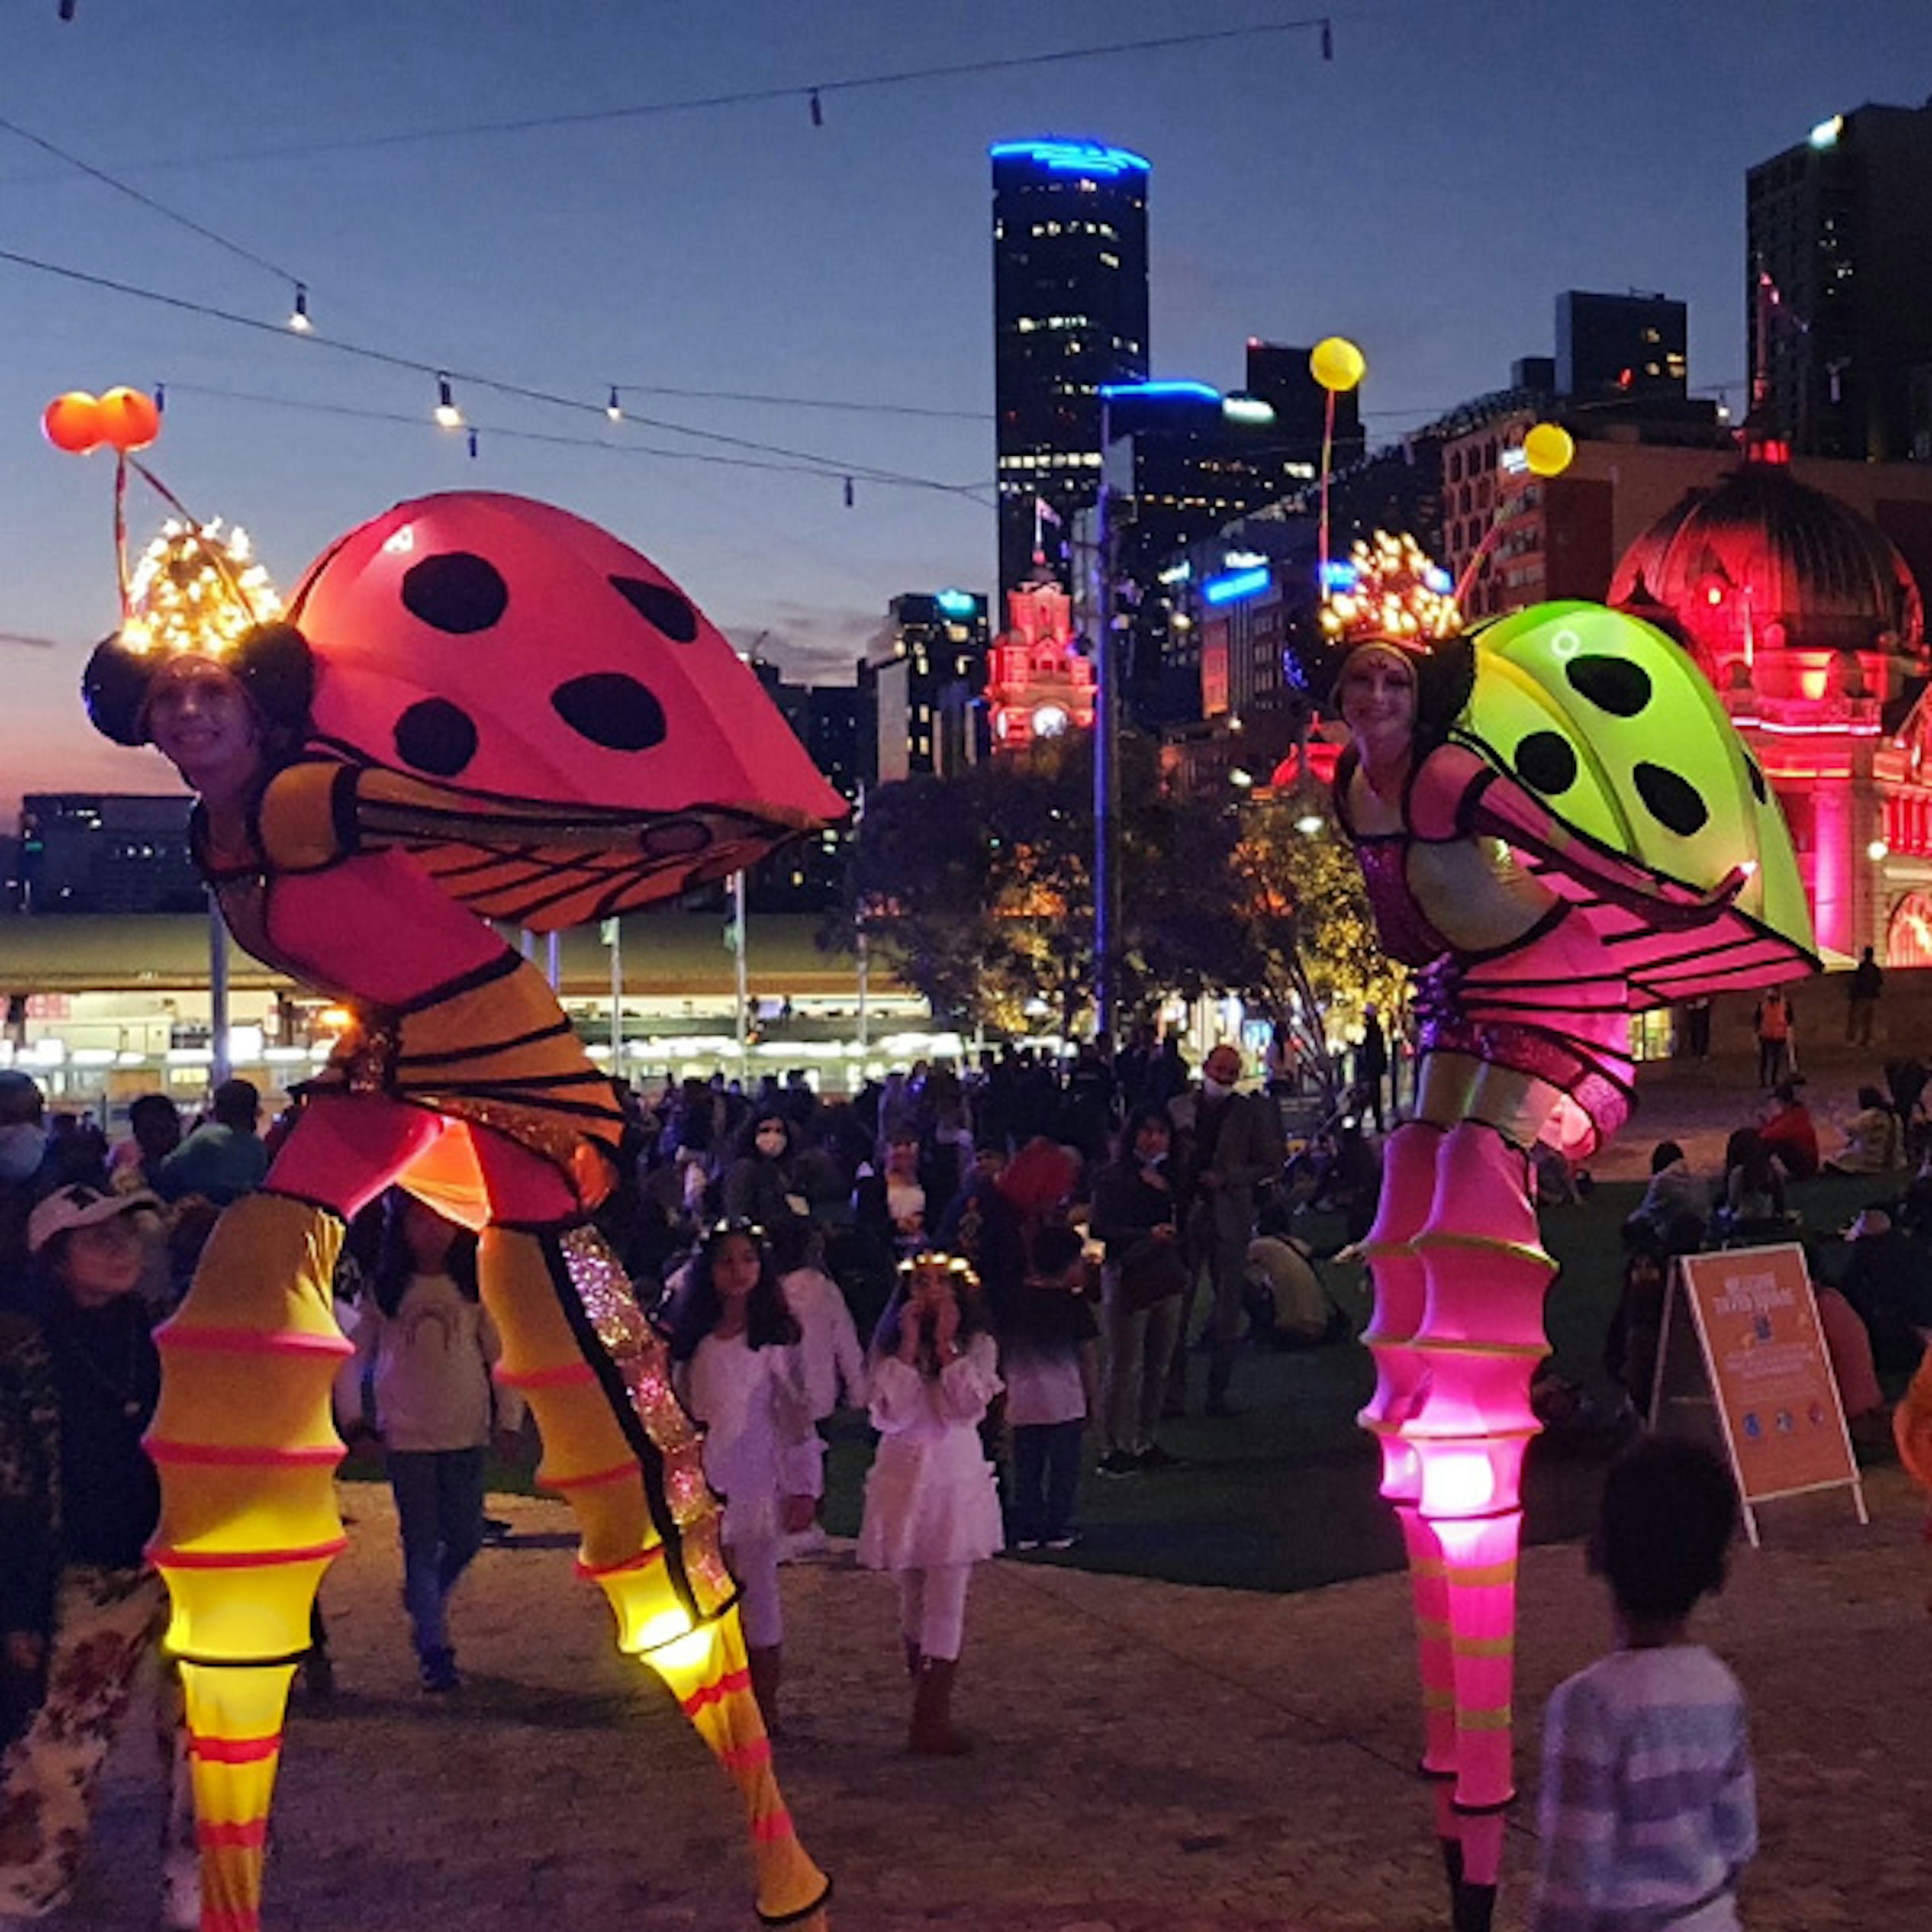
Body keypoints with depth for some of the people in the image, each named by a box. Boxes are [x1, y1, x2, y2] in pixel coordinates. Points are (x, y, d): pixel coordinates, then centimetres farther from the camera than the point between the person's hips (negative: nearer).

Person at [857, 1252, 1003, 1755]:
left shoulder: (977, 1344, -1)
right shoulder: (888, 1346, 0)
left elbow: (969, 1407, -16)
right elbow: (891, 1414, -14)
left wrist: (946, 1345, -17)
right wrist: (910, 1345, -16)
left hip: (956, 1477, -1)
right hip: (905, 1475, 1)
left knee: (946, 1602, -2)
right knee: (914, 1601, 11)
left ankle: (931, 1719, 5)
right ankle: (928, 1709, 23)